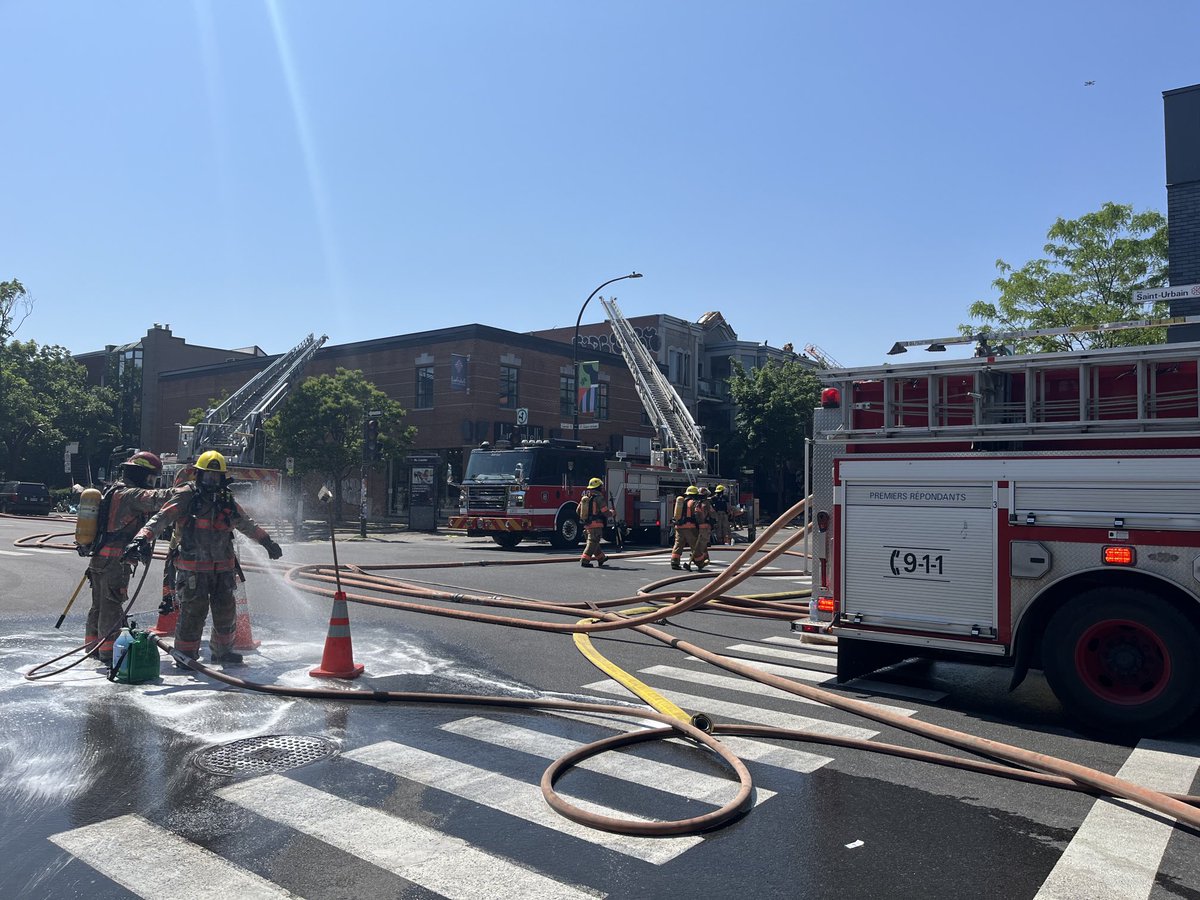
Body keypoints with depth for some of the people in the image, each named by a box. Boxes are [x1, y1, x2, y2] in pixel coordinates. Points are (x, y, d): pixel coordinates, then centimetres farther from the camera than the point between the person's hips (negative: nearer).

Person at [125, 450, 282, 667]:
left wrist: (266, 541, 33)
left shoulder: (227, 499, 12)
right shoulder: (186, 496, -6)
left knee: (226, 611, 12)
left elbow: (246, 523, 26)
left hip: (223, 567, 6)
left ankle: (222, 651, 30)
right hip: (193, 567, -6)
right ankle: (185, 655, 13)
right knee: (193, 612, -4)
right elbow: (162, 518, -17)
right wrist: (143, 537, -33)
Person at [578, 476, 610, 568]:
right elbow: (605, 512, -12)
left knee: (594, 541, 20)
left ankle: (601, 558, 35)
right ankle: (584, 561, -11)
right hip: (596, 524, -8)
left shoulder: (584, 497, 8)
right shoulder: (598, 497, -14)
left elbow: (578, 511, 12)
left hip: (587, 524, 8)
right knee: (592, 542, -5)